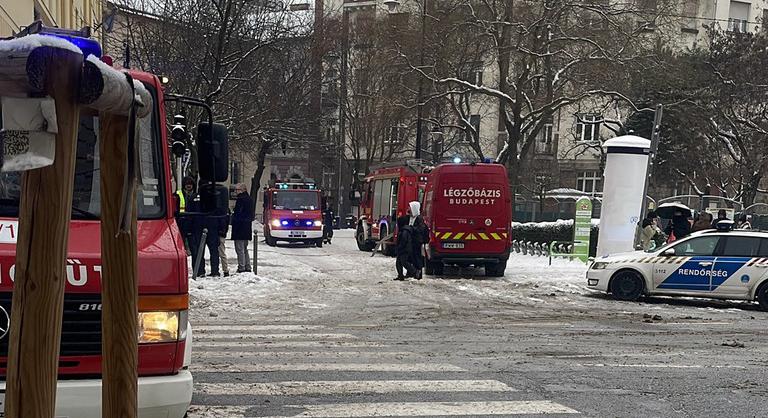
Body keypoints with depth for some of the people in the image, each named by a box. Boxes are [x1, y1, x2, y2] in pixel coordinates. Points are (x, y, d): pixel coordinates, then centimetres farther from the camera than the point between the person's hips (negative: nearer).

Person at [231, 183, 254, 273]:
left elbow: (237, 213, -18)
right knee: (244, 249, 17)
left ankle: (241, 268, -7)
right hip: (247, 227, 9)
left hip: (240, 227, -9)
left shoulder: (240, 199, -15)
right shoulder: (249, 199, 13)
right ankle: (247, 267, 19)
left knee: (239, 249, -6)